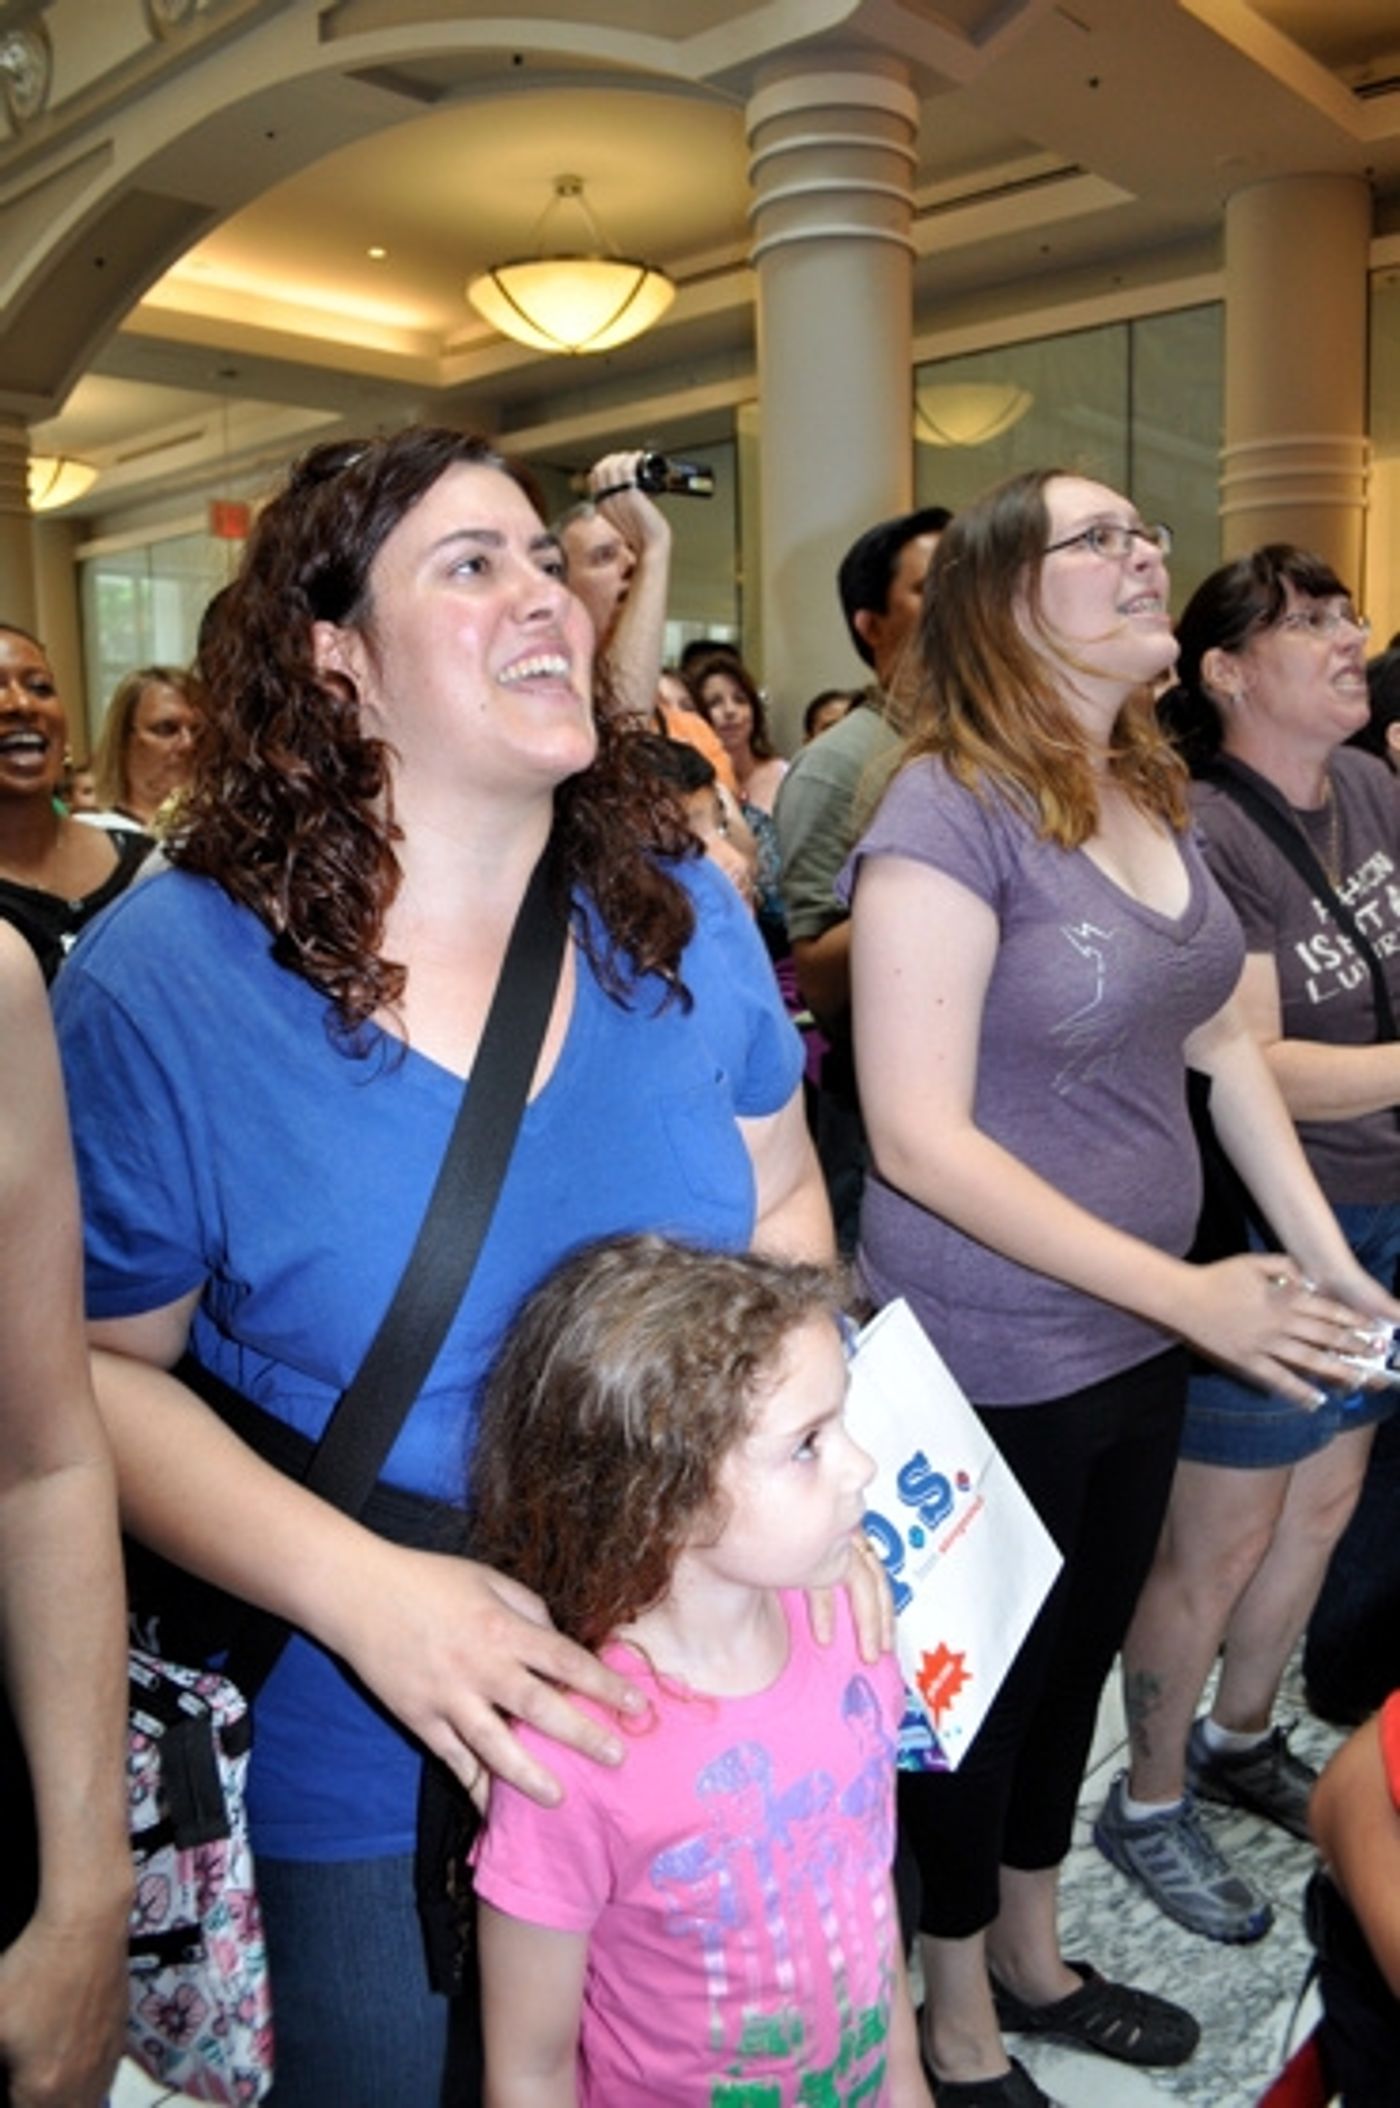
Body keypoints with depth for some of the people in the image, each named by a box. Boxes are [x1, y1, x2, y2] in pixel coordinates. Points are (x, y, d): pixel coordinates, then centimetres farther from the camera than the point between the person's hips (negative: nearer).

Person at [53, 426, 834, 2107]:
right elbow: (96, 1368, -11)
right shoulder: (164, 983, -18)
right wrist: (354, 1587, -24)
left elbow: (782, 1202, 5)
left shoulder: (681, 915, -6)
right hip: (368, 1768, -3)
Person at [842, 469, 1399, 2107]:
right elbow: (918, 1137, -24)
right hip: (994, 1365, -7)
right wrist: (1190, 1294, -24)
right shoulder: (946, 815, -20)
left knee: (1079, 1657, 24)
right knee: (983, 1684, 14)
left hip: (1139, 1338, 7)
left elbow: (1218, 1040, 12)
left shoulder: (1151, 794, 4)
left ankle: (1033, 1958, 50)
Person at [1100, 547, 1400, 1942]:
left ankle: (1241, 1737, 45)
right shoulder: (1202, 833, -20)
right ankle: (1150, 1803, 30)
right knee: (1219, 1536, 7)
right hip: (1264, 1235, -8)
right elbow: (1249, 1068, -23)